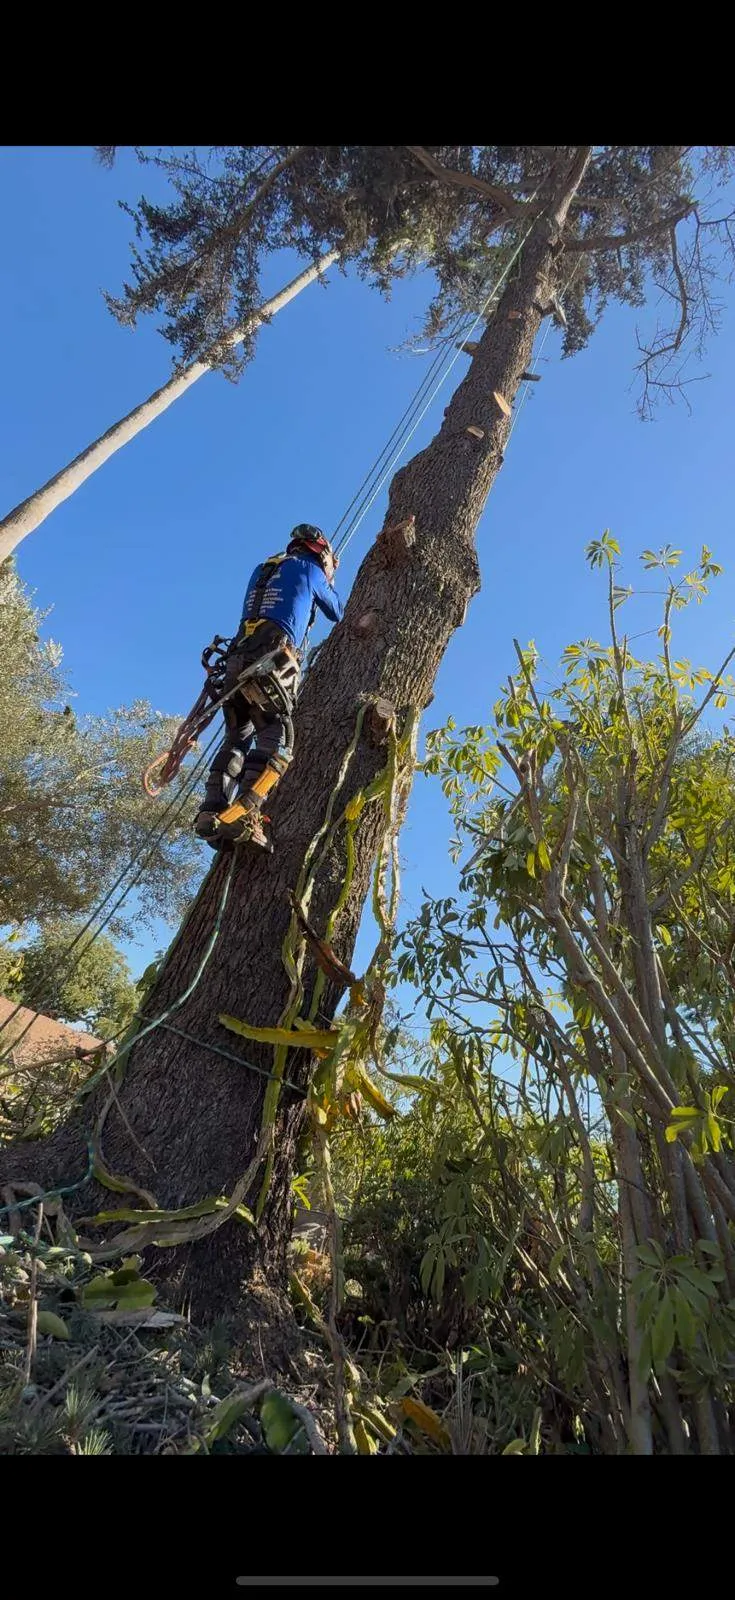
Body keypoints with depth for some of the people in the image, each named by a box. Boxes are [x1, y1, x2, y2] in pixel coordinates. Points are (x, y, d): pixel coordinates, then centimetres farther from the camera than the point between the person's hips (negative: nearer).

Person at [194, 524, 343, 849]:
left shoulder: (262, 569, 30)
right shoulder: (310, 569, 14)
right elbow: (337, 614, 27)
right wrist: (328, 583, 47)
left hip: (237, 661, 7)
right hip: (271, 663, -6)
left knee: (236, 740, 10)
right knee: (276, 743, -12)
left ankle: (212, 813, -2)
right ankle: (242, 815, -29)